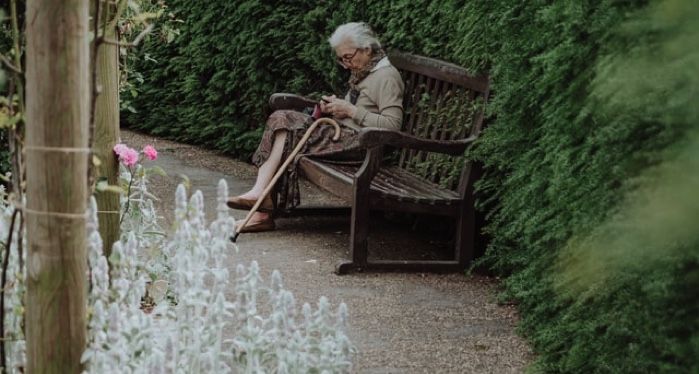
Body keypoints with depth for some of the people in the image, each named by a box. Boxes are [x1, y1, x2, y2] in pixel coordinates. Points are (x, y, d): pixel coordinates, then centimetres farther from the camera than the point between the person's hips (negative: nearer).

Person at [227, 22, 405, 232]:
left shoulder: (386, 76, -7)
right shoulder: (360, 73, 22)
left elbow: (392, 125, -17)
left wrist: (350, 110, -16)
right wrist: (333, 107, 6)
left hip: (359, 142, -9)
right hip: (341, 132, 9)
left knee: (285, 135, -18)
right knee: (281, 120, -10)